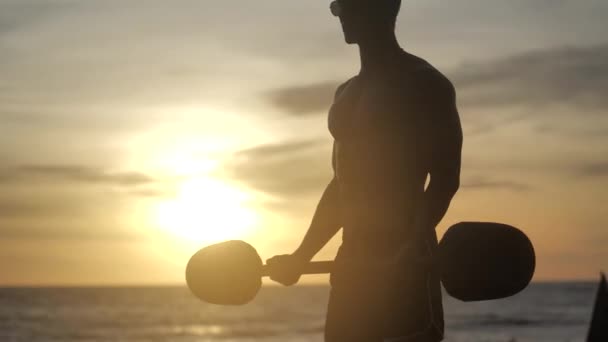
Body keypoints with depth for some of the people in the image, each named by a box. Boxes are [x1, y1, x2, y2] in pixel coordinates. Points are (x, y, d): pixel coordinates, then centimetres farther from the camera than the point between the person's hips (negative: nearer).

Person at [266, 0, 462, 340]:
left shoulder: (424, 84, -4)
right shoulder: (348, 94, 20)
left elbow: (445, 178, -13)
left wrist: (414, 245, -28)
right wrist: (301, 257, 23)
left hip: (405, 262, -8)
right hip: (353, 259, 8)